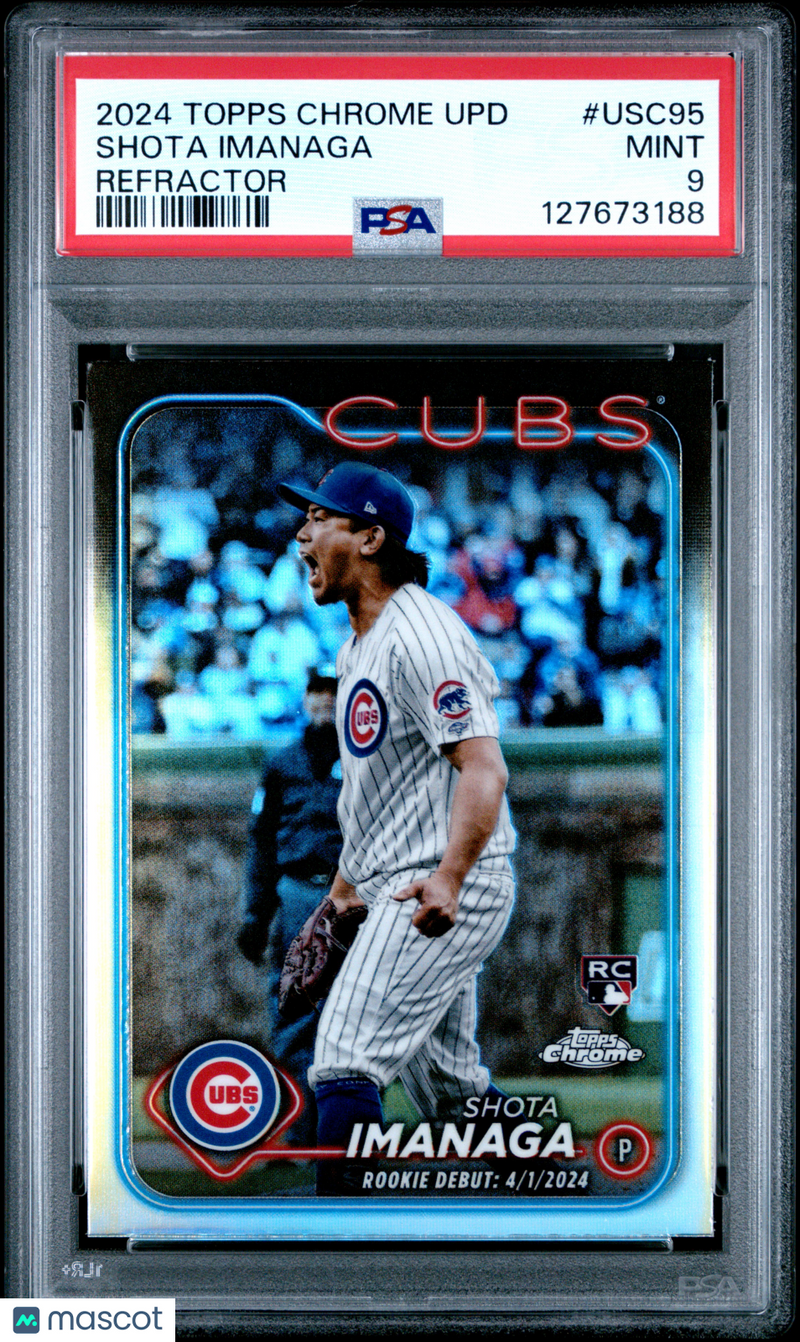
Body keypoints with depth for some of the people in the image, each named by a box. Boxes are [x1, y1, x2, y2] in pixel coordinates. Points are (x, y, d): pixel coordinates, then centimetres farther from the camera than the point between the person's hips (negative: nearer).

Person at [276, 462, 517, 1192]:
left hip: (453, 890, -11)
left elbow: (483, 769, -25)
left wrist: (448, 878, -38)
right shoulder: (358, 644, 16)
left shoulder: (421, 635, -17)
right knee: (451, 1092, 16)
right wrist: (343, 888, 27)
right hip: (405, 890, 11)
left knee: (345, 1058, -19)